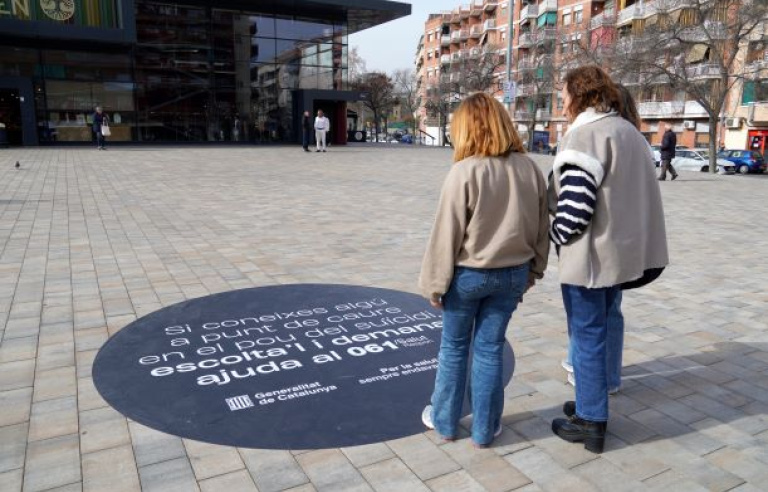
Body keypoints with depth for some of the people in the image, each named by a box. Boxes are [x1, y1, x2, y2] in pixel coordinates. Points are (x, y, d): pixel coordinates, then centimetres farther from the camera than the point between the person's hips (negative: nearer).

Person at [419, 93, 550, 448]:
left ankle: (445, 421, 30)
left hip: (468, 274, -4)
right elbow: (541, 227, 6)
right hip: (512, 273, 4)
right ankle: (484, 429, 26)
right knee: (490, 350, 14)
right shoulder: (530, 169, -2)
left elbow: (446, 234, -16)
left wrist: (436, 282, -5)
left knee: (453, 348, 14)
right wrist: (533, 270, 18)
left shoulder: (465, 171, -18)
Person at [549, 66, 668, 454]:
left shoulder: (585, 133, -16)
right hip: (622, 252, 9)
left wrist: (554, 237, -7)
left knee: (587, 337, 3)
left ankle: (591, 422, 15)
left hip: (589, 255, -9)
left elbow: (575, 206, -23)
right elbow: (636, 196, 12)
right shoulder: (629, 131, 13)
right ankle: (592, 403, 33)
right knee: (601, 330, 20)